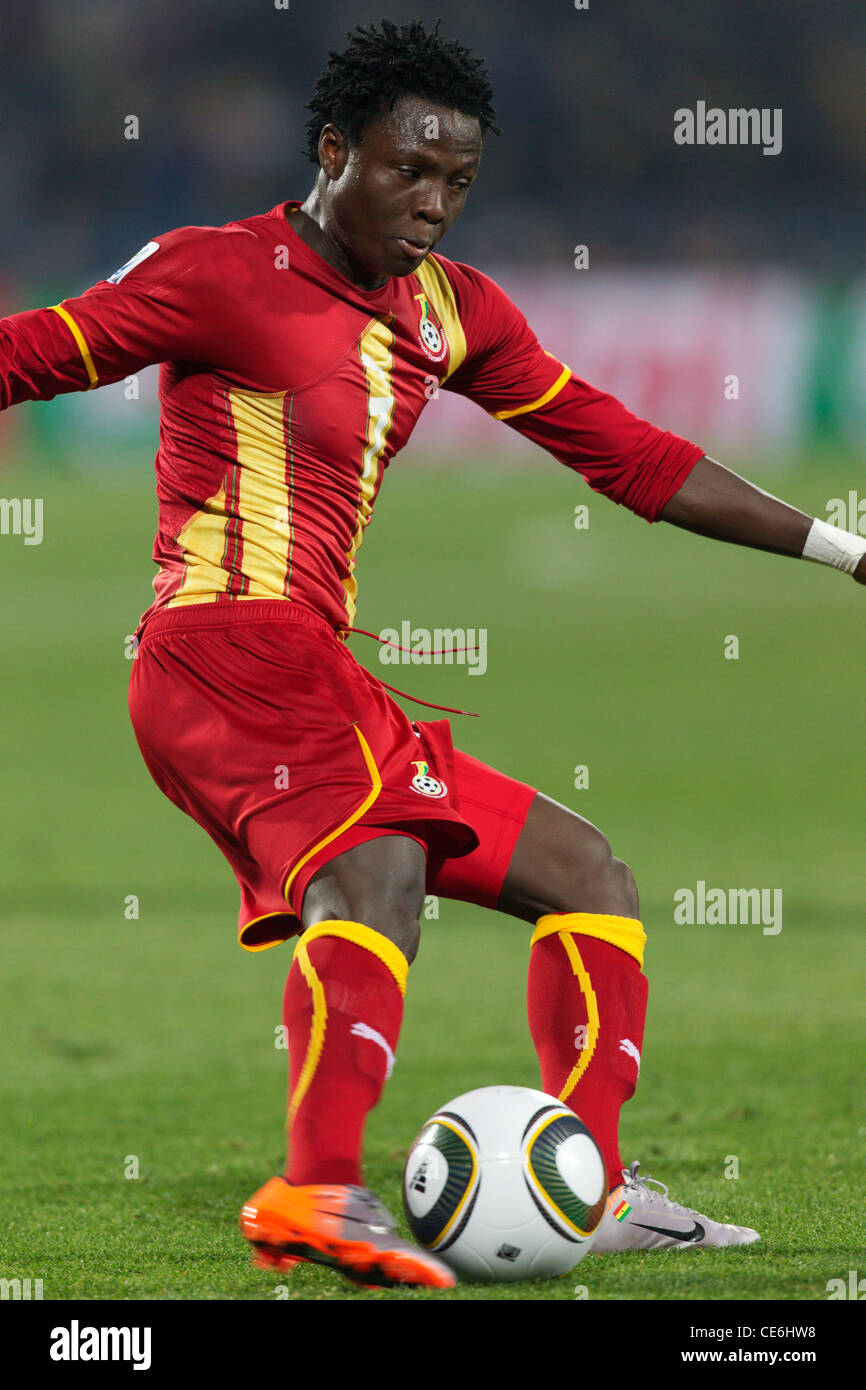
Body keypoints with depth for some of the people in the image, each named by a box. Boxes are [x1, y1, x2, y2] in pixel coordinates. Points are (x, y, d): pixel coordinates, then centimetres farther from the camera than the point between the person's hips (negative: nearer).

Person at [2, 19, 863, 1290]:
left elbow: (625, 453, 22)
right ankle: (319, 1197, -51)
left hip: (314, 682, 9)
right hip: (225, 649, -9)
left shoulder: (451, 311, 18)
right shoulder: (223, 274, -4)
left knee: (587, 878, 11)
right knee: (378, 863, -35)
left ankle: (592, 1191, 3)